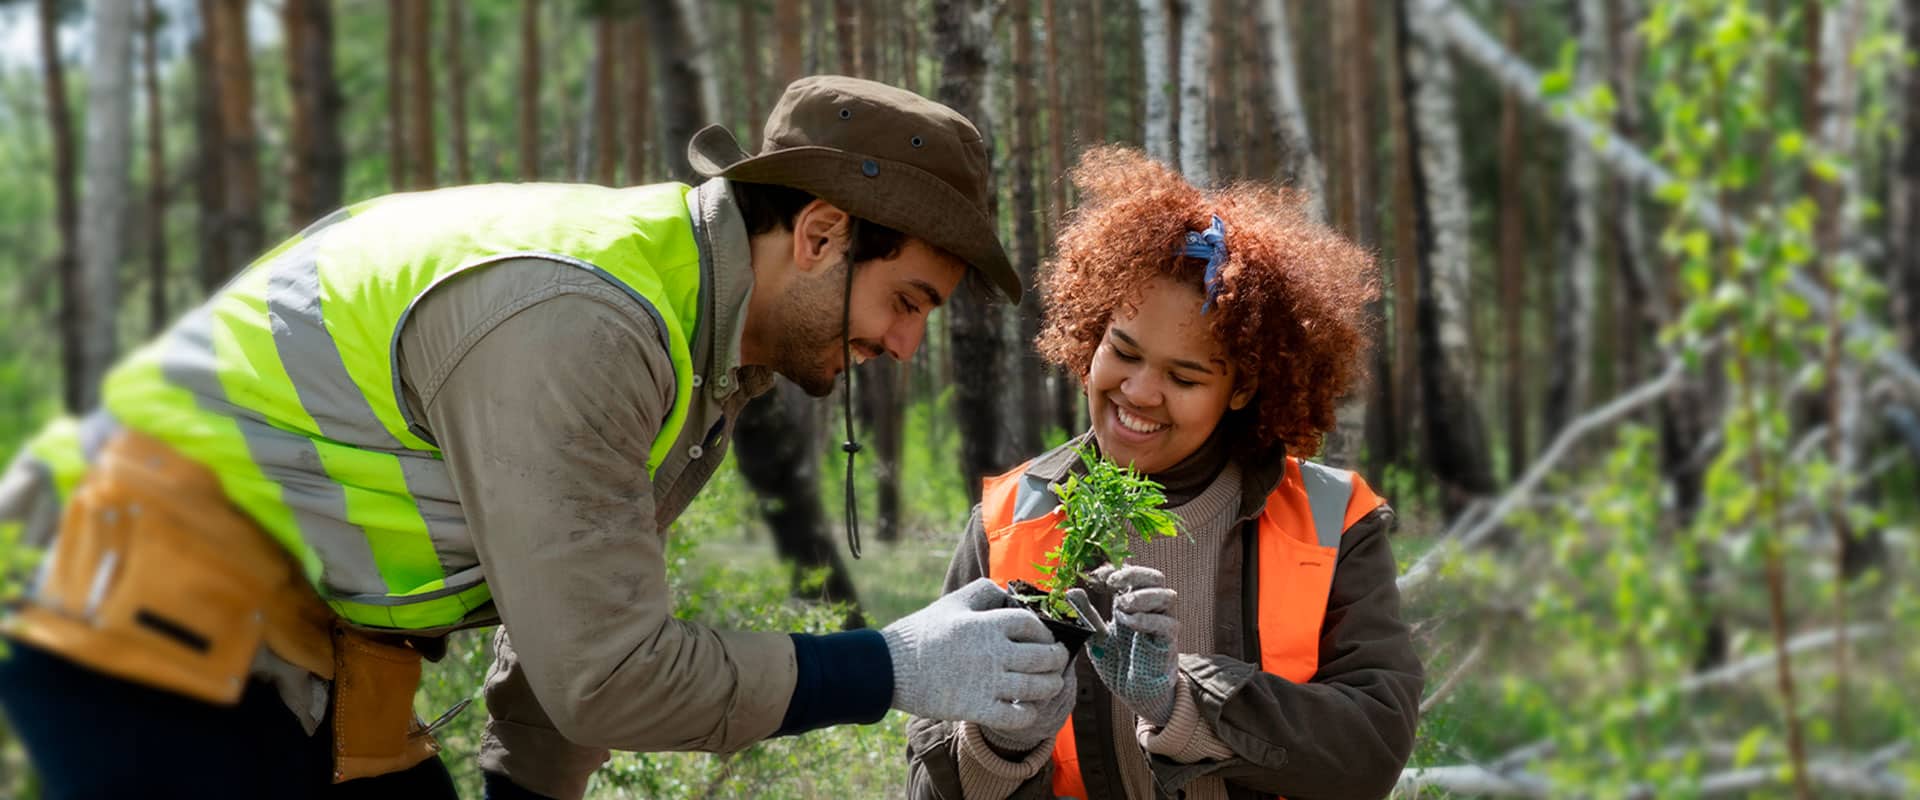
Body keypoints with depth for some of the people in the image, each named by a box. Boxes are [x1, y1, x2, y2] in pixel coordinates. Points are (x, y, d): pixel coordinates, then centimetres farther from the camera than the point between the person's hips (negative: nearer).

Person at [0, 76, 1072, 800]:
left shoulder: (712, 347, 5)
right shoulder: (574, 321, -27)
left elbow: (576, 609, 13)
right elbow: (606, 674, -27)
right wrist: (897, 669, -20)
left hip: (323, 664, 9)